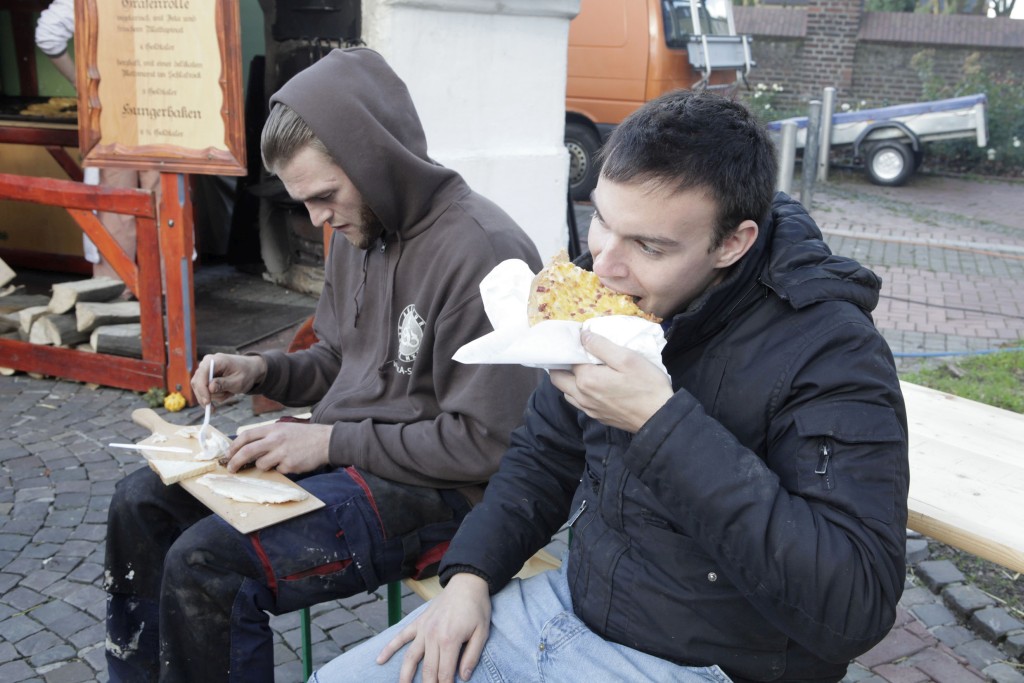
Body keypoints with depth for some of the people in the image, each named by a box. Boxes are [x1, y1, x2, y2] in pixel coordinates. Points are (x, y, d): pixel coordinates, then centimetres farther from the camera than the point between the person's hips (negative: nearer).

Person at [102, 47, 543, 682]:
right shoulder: (359, 230, 6)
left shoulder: (483, 250, -22)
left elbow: (487, 444, -23)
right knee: (142, 501, 6)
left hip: (436, 488, -9)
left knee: (206, 563, -23)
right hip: (341, 452, 9)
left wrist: (331, 442, -19)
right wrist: (260, 369, 0)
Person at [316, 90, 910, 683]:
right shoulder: (608, 297, -2)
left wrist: (662, 421, -34)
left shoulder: (829, 351, -23)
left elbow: (854, 608, -32)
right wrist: (471, 574, -4)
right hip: (570, 606, 6)